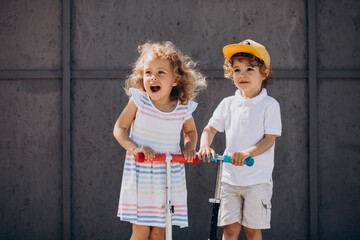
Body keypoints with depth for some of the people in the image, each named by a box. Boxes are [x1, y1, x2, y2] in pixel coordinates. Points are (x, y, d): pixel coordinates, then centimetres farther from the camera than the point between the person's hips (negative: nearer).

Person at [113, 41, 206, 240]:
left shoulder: (183, 108, -3)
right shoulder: (138, 101, -8)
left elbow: (190, 132, 18)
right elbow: (119, 128, -2)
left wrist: (189, 148, -2)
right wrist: (133, 148, -18)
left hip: (170, 176, 2)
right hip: (139, 174, -2)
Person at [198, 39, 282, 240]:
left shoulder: (269, 105, -3)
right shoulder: (228, 104, 9)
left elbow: (269, 139, -9)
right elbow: (210, 129, 9)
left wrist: (247, 152, -26)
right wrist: (205, 146, -13)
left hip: (258, 178, -3)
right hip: (230, 176, 3)